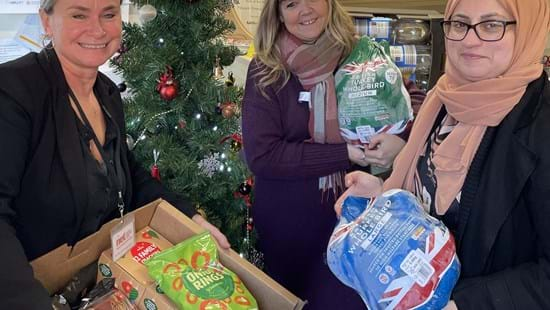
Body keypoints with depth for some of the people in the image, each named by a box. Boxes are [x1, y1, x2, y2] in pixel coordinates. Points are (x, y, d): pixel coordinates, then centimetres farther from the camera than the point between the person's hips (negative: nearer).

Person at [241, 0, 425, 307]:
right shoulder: (266, 70, -12)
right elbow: (262, 156, -19)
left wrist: (404, 137, -22)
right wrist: (344, 154, -22)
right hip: (287, 217, -2)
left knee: (352, 298, 18)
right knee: (294, 299, 19)